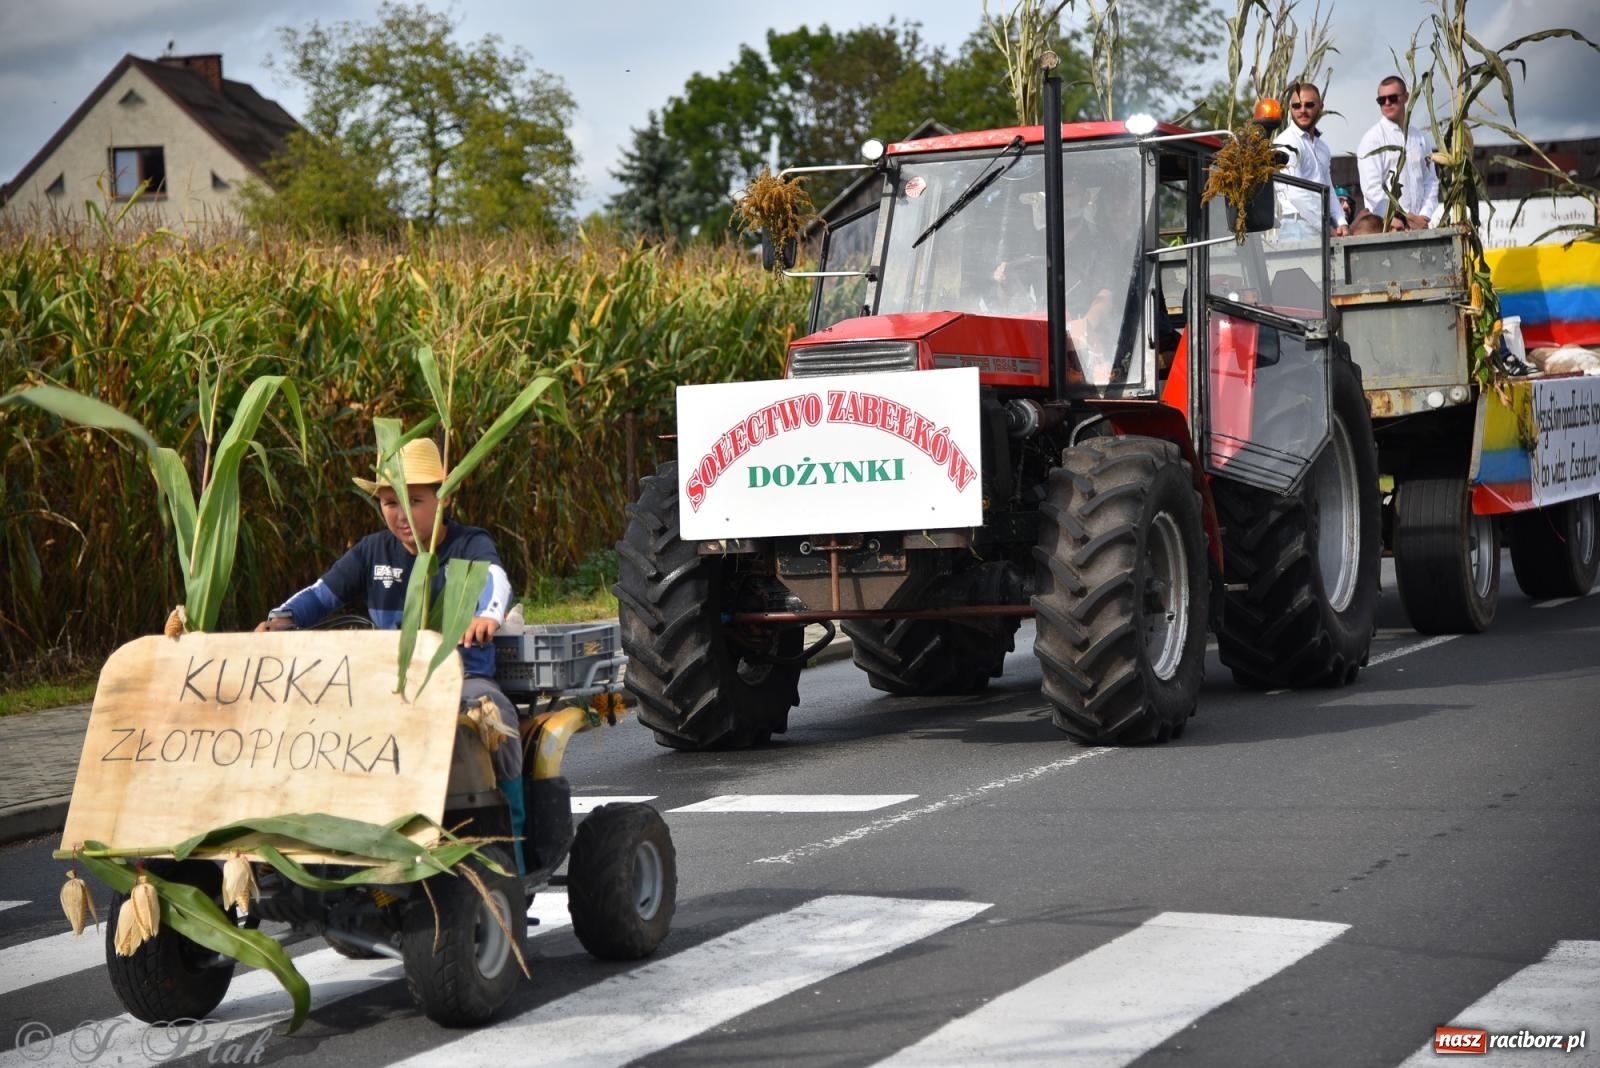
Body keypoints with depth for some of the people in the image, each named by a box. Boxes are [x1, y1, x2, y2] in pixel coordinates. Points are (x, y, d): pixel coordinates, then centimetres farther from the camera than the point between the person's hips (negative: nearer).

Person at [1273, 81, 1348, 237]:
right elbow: (1296, 193, -14)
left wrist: (1341, 224, 2)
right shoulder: (1285, 143, -6)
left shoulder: (1322, 148, 21)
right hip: (1299, 227, -7)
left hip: (1322, 229, 7)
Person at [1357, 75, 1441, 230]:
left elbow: (1430, 181, 16)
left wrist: (1424, 216, -1)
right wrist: (1404, 218, -13)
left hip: (1418, 222, 5)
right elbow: (1372, 188, -9)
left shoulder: (1419, 138, 16)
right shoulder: (1373, 139, 0)